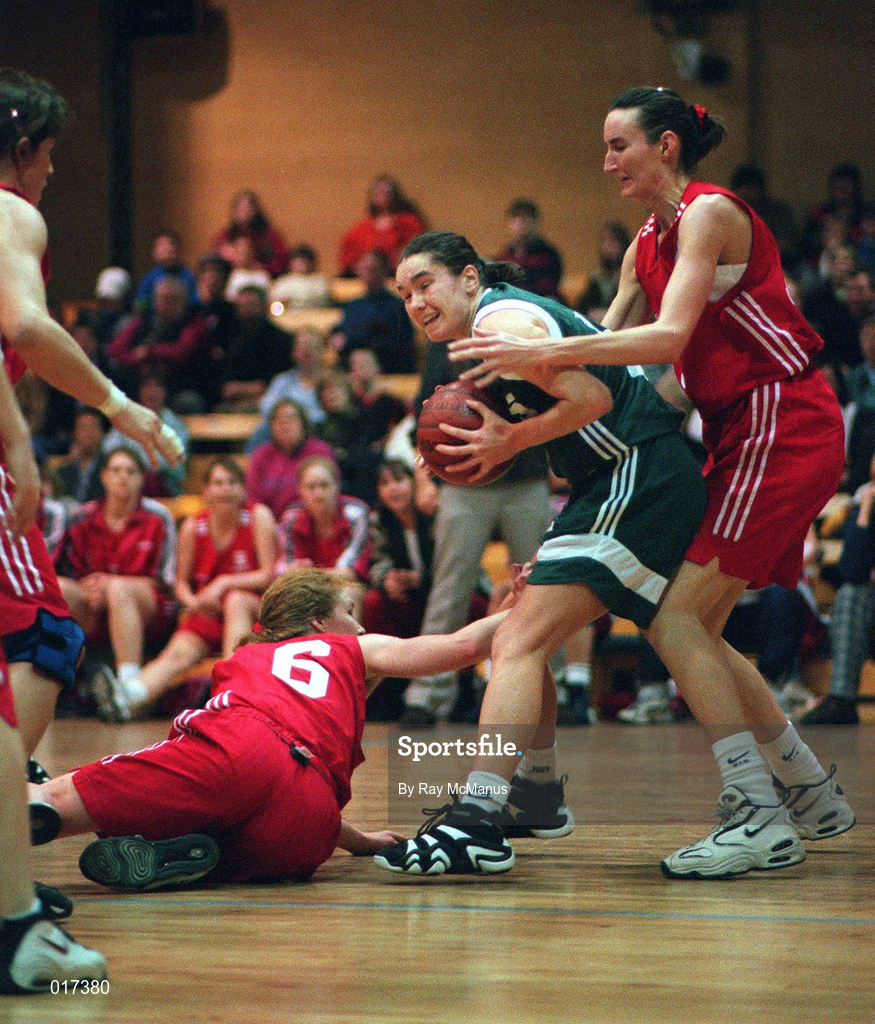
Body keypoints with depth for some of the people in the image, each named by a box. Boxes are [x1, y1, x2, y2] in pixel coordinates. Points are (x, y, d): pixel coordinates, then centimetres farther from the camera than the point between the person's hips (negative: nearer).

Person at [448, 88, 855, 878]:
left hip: (784, 427, -9)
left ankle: (760, 817, -12)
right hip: (742, 435, 9)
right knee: (696, 629, 10)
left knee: (676, 619, -14)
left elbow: (669, 337, -23)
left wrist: (539, 353, -28)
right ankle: (815, 796, 21)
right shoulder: (648, 244, 16)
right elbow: (600, 357, 13)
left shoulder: (710, 213, -11)